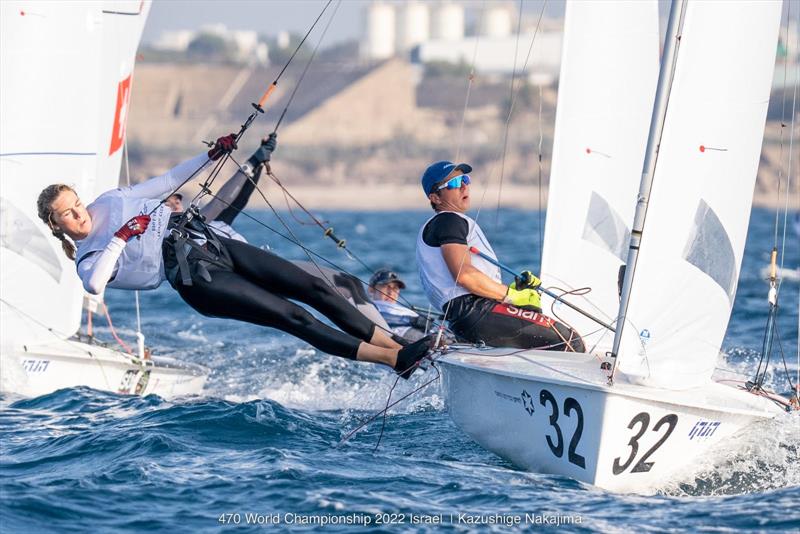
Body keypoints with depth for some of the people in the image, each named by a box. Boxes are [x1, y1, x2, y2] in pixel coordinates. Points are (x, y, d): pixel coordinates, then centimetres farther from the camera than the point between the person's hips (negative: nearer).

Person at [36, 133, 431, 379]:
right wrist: (120, 239, -29)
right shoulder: (88, 262, -1)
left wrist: (210, 156, 15)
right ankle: (395, 361, -21)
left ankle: (395, 345, -2)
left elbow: (166, 182, 22)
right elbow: (95, 285, -24)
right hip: (195, 278, -7)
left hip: (212, 244, 7)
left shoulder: (110, 201, 15)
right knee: (293, 317, -17)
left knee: (314, 288, -4)